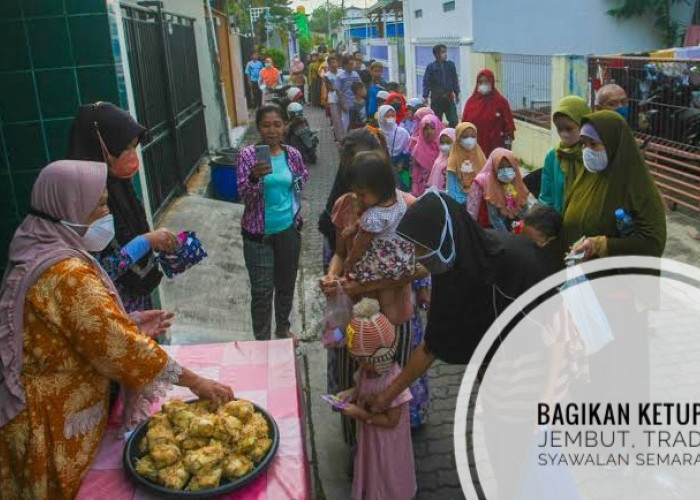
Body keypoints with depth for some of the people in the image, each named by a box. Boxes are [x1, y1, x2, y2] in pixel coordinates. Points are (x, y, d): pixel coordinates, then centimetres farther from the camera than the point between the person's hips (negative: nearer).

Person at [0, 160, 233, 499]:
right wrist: (196, 383, -20)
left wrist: (128, 323, 3)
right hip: (58, 421, -9)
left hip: (53, 407, 9)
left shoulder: (39, 257, 5)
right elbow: (119, 346, -27)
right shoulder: (67, 274, -26)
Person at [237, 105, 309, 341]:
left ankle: (283, 328, 41)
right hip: (258, 233, -3)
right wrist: (254, 177, -39)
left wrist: (291, 194, 7)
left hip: (289, 230, 3)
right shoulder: (248, 155, -12)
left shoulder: (293, 154, -3)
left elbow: (304, 176, 19)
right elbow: (244, 195, -21)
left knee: (286, 285, 18)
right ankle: (262, 341, 19)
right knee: (261, 291, 2)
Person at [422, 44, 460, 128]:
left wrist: (457, 93, 13)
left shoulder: (450, 65, 5)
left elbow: (455, 80, 12)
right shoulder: (431, 67, -4)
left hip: (449, 98, 2)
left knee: (454, 121, 0)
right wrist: (425, 96, -11)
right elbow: (426, 82, -5)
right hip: (436, 99, -2)